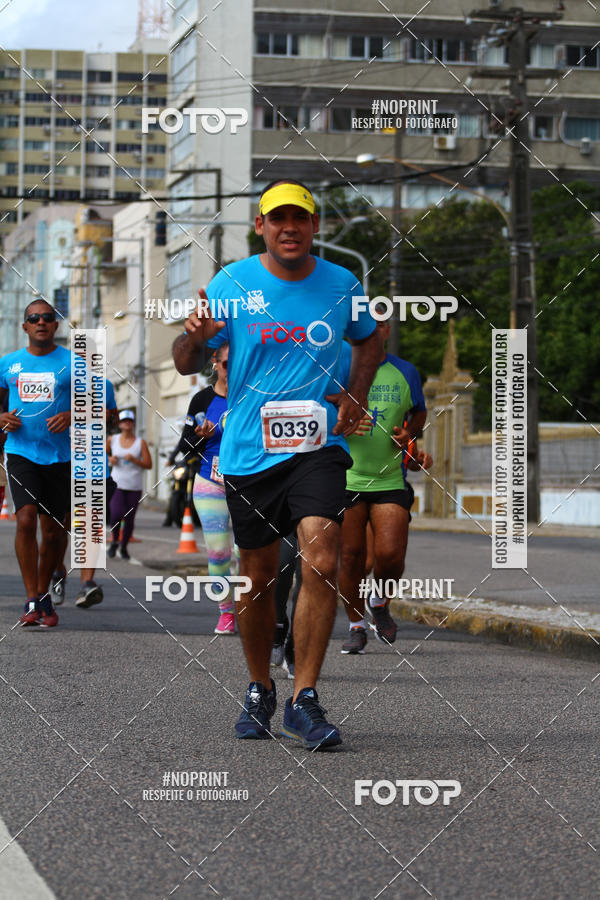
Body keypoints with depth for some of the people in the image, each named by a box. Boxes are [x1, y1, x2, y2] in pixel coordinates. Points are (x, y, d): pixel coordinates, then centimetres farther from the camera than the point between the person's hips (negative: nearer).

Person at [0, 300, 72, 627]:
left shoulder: (71, 362, 3)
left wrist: (71, 416, -17)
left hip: (60, 456, 0)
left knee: (52, 530, 6)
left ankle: (44, 595, 26)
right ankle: (32, 601, -13)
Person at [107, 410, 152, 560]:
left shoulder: (140, 442, 3)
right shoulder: (112, 440, 7)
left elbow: (148, 464, 1)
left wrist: (134, 460, -15)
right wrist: (109, 459, 1)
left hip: (135, 487, 1)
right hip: (117, 484, -1)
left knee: (129, 519, 3)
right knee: (116, 514, -20)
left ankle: (124, 547, 20)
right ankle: (115, 540, 7)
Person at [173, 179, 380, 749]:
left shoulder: (340, 285, 4)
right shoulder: (231, 284, 0)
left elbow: (369, 340, 24)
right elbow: (185, 366, 1)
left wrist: (355, 397, 9)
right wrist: (195, 338, -22)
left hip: (318, 446, 0)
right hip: (249, 451, 0)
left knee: (321, 564, -18)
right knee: (257, 576, 9)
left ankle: (303, 702, -10)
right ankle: (258, 691, 30)